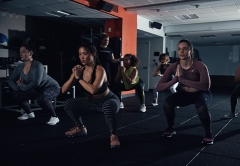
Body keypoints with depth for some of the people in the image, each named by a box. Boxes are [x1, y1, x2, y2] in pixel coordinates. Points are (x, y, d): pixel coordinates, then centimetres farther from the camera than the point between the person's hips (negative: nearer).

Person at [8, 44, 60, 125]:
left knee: (41, 98, -38)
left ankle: (54, 117, -16)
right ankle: (29, 113, 23)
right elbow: (11, 80, 0)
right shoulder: (20, 67, -4)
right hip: (38, 90, 8)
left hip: (52, 87, -8)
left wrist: (22, 86, -22)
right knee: (16, 94, 2)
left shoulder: (37, 65, -26)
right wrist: (18, 88, -19)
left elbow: (36, 82, -36)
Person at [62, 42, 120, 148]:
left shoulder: (99, 70, -27)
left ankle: (113, 135, -20)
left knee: (108, 108, -42)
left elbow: (93, 90, -44)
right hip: (93, 102, 7)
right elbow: (63, 90, -10)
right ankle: (80, 128, 21)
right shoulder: (80, 70, -9)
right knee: (67, 104, 1)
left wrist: (79, 77, -32)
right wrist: (74, 76, -24)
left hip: (109, 100, -7)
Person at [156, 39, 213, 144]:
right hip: (185, 93, 3)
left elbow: (206, 86, -42)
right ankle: (170, 128, 2)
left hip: (201, 93, -3)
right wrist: (175, 79, -38)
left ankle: (208, 133, -7)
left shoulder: (199, 66, -26)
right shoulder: (173, 67, -18)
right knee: (167, 102, -26)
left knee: (201, 107, -37)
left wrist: (182, 79, -42)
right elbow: (159, 87, -22)